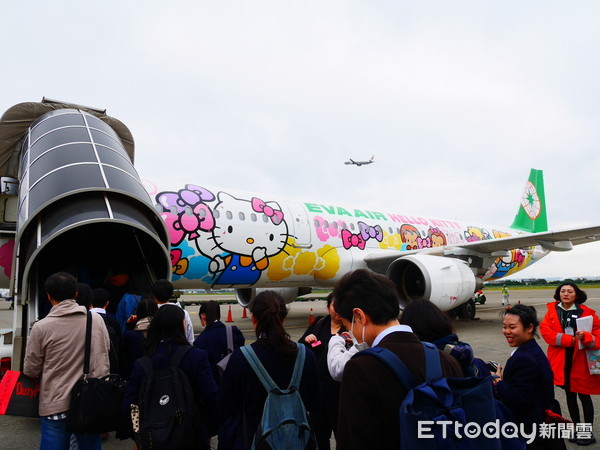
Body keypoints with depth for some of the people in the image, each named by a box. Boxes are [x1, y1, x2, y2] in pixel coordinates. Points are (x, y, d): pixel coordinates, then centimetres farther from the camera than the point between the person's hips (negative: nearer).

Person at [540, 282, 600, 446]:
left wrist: (585, 337, -30)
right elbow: (545, 330, -10)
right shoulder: (552, 311, 1)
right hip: (561, 360, 3)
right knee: (569, 394, 16)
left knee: (583, 395, 7)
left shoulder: (587, 313, -6)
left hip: (581, 360, -3)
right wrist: (570, 340, -18)